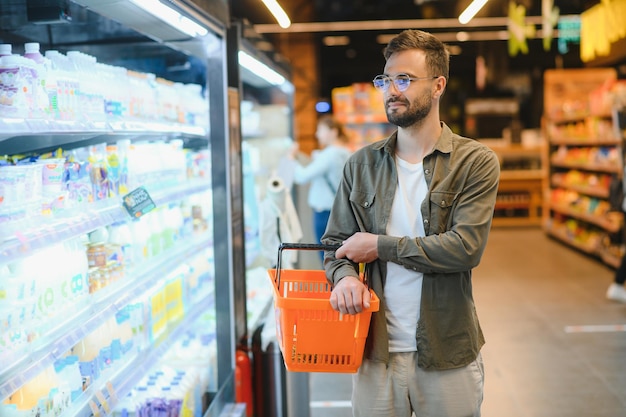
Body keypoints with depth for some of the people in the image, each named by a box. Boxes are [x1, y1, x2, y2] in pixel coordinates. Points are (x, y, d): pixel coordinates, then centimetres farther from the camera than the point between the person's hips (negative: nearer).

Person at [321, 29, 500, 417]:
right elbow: (335, 242, 9)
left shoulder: (476, 162, -6)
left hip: (448, 355, -2)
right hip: (376, 350, 3)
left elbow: (466, 248, -17)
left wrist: (379, 245, -12)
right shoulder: (362, 165, 6)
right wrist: (344, 276, -14)